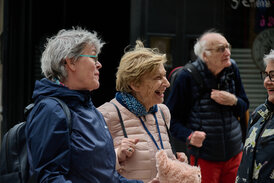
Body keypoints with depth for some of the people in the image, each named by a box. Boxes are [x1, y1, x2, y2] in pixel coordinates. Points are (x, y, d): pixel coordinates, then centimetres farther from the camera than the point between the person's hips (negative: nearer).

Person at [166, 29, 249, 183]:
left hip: (234, 154, 5)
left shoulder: (232, 69, 2)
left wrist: (233, 101, -11)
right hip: (204, 158, -5)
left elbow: (245, 107, 11)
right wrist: (189, 136, -26)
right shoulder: (187, 77, -14)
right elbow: (172, 118, -8)